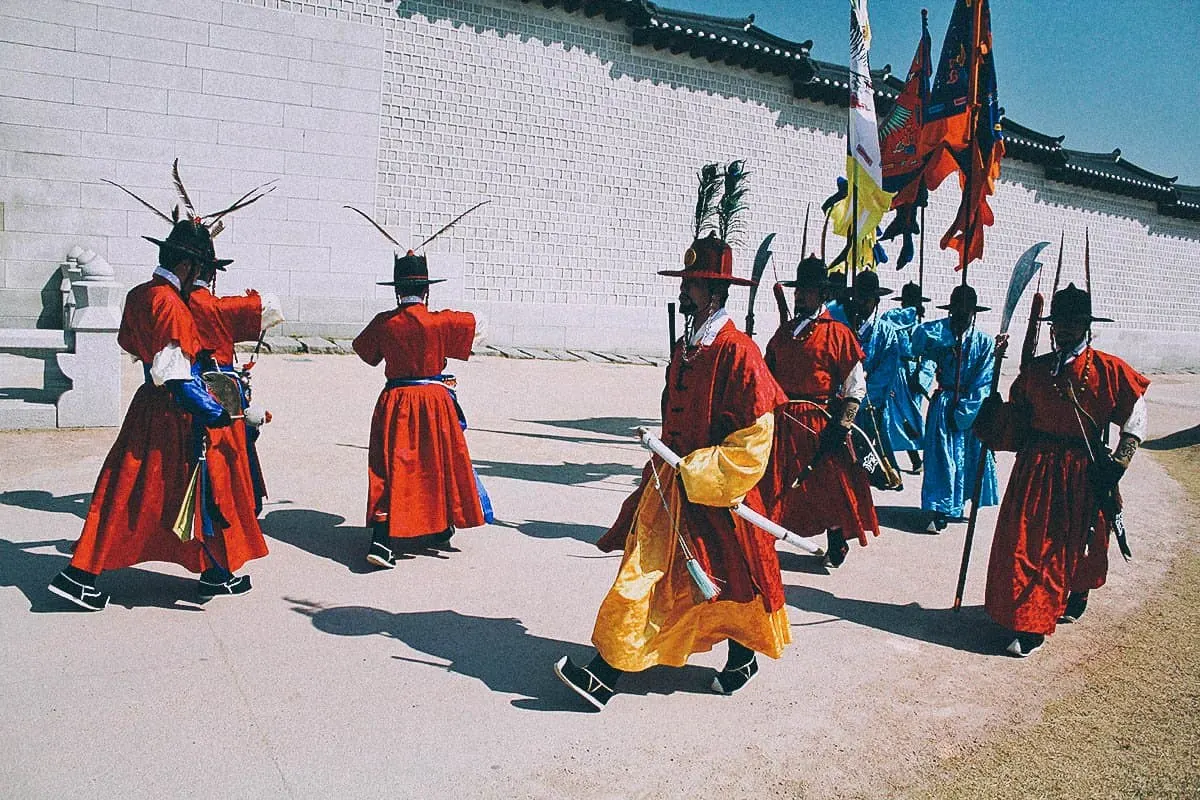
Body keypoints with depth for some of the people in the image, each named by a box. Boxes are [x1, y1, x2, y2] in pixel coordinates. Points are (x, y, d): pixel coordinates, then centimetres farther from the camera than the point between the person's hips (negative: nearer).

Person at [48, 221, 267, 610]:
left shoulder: (137, 296, 6)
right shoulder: (171, 304, -21)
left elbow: (127, 341, 22)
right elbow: (174, 376, -24)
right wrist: (214, 412, -22)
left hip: (146, 406, 8)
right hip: (179, 414, -8)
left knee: (123, 489, 15)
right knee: (203, 489, 6)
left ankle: (80, 574, 18)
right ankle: (216, 573, 20)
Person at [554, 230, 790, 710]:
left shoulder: (737, 352, -17)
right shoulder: (684, 347, 9)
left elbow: (754, 438, -18)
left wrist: (695, 474, -18)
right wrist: (665, 462, 17)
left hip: (715, 490, -8)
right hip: (673, 484, 8)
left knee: (728, 579, 6)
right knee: (644, 573, 7)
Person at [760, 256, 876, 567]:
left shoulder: (838, 333, -5)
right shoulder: (784, 332, 12)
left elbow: (856, 387, -7)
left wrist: (842, 425, -16)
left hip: (821, 421, -5)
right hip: (782, 421, 5)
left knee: (828, 483, 5)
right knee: (775, 483, 10)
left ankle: (836, 545, 22)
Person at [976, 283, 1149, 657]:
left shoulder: (1109, 370, -5)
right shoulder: (1036, 369, 5)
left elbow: (1135, 419, 0)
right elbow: (1017, 417, 12)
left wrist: (1117, 463, -7)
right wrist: (992, 415, -7)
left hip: (1084, 471, -2)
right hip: (1037, 466, 3)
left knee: (1081, 540, 9)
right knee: (1028, 543, 0)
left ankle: (1076, 598, 32)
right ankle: (1030, 625, 12)